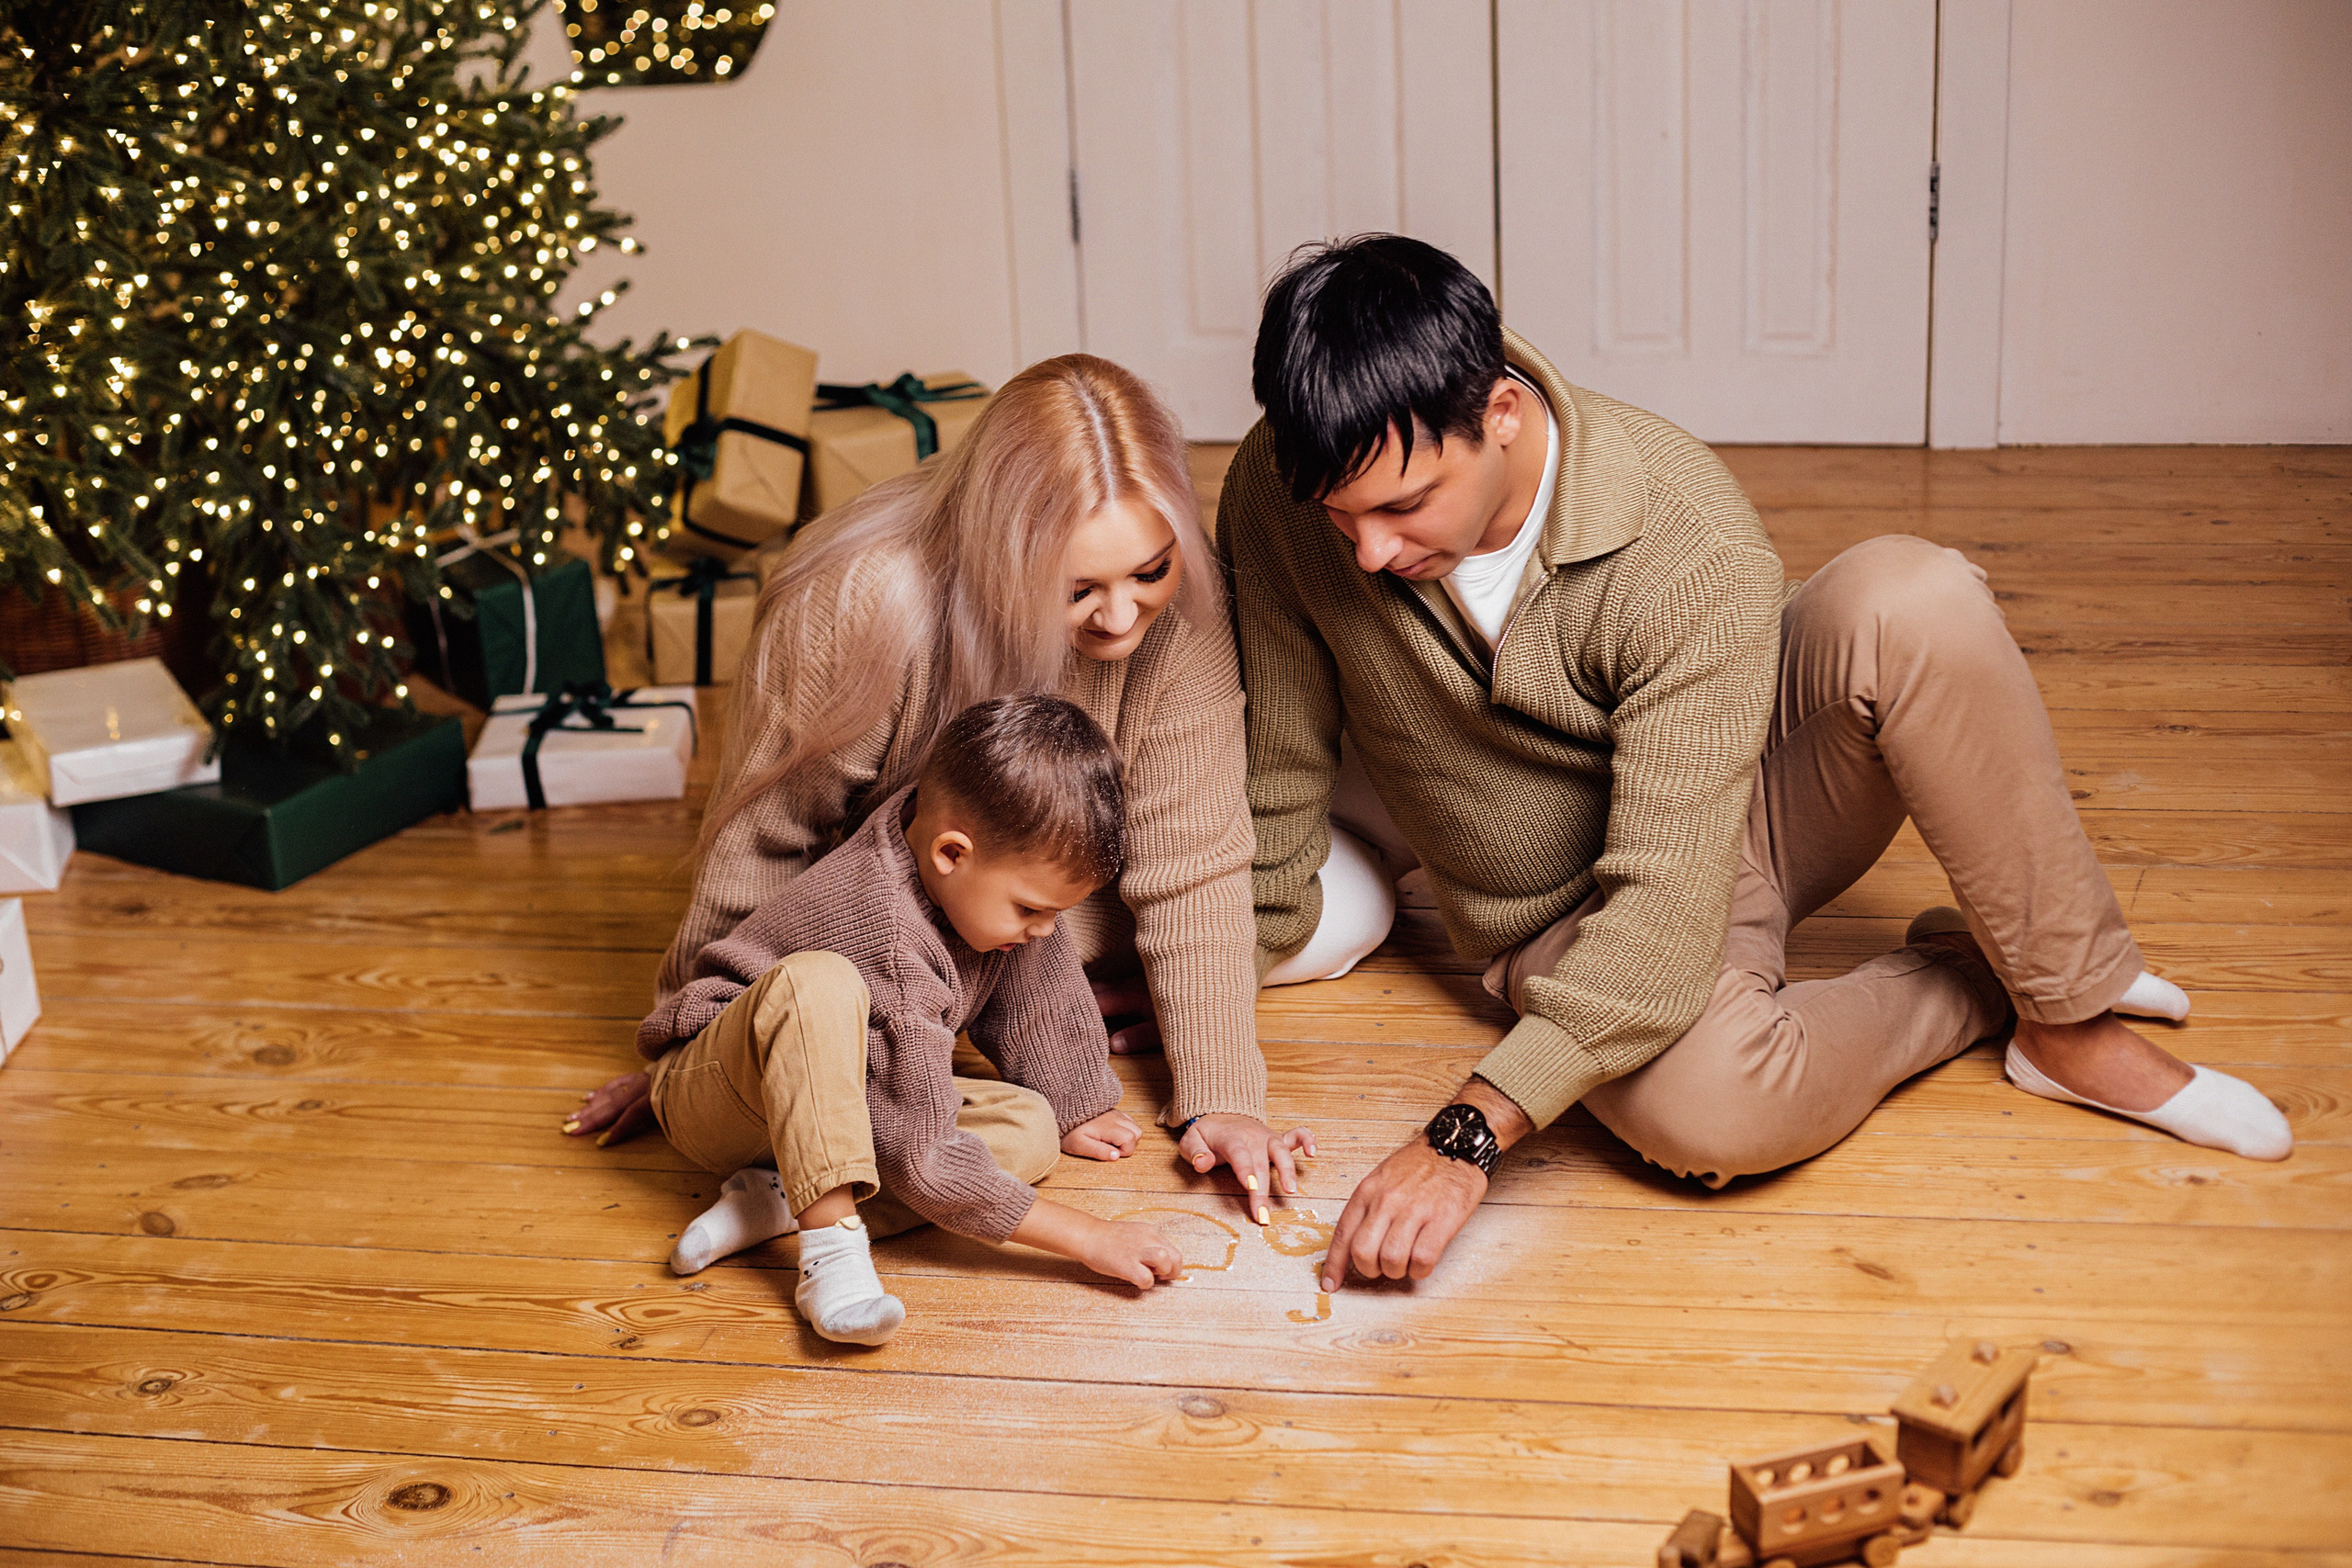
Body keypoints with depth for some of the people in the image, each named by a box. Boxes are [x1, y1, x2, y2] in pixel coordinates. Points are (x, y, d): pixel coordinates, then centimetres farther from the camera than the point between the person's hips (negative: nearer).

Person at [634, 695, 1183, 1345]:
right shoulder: (893, 949, -35)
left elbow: (1044, 977, 6)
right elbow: (923, 1160, -33)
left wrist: (1072, 1111, 14)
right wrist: (1091, 1238, -31)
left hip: (851, 1093, 9)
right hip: (710, 1090, -9)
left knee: (1029, 1125, -12)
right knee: (820, 981, -39)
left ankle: (783, 1196, -17)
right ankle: (831, 1245, -36)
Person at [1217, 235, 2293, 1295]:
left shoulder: (1692, 545, -30)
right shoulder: (1280, 492, -20)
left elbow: (1669, 903, -35)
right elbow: (1275, 752, -6)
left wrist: (1466, 1136, -43)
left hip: (1748, 803, 0)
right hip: (1568, 921, 1)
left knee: (1909, 602, -33)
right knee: (1709, 1112, -36)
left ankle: (2070, 1015, -15)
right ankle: (1978, 985, -5)